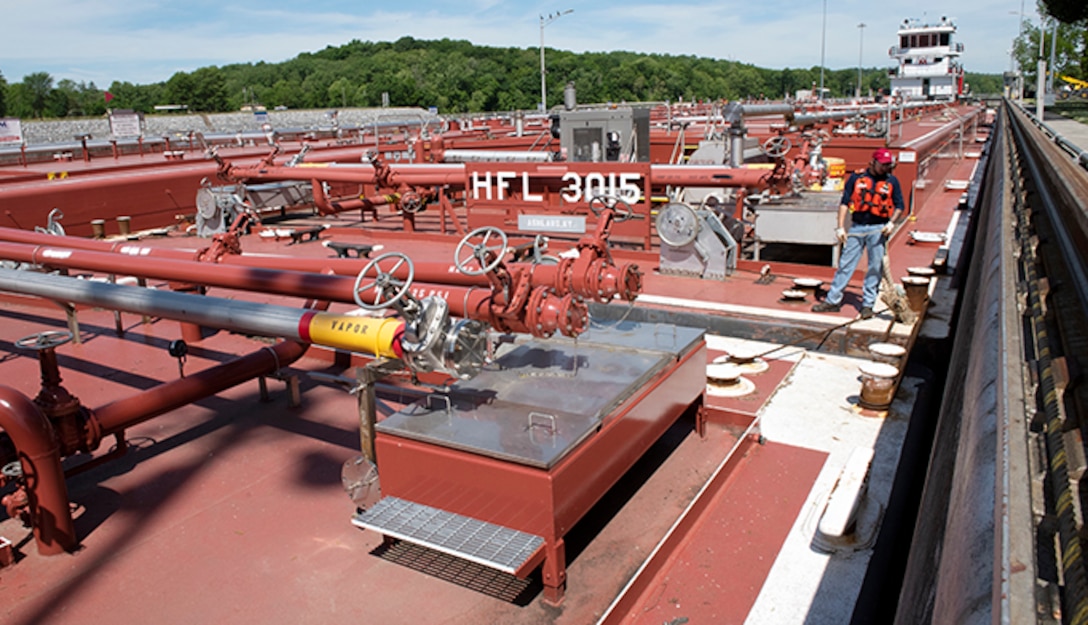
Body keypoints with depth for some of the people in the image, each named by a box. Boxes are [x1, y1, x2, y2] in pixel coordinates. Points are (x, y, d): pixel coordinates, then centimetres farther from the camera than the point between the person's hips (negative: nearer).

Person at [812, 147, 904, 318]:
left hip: (878, 229, 0)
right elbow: (844, 202, 3)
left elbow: (899, 206, 9)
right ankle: (833, 300, 8)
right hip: (856, 227, 0)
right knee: (845, 264, 2)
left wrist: (891, 223, -9)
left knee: (875, 268, 3)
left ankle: (868, 304, 12)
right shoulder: (857, 177, 3)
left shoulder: (892, 181, 5)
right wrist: (841, 227, -4)